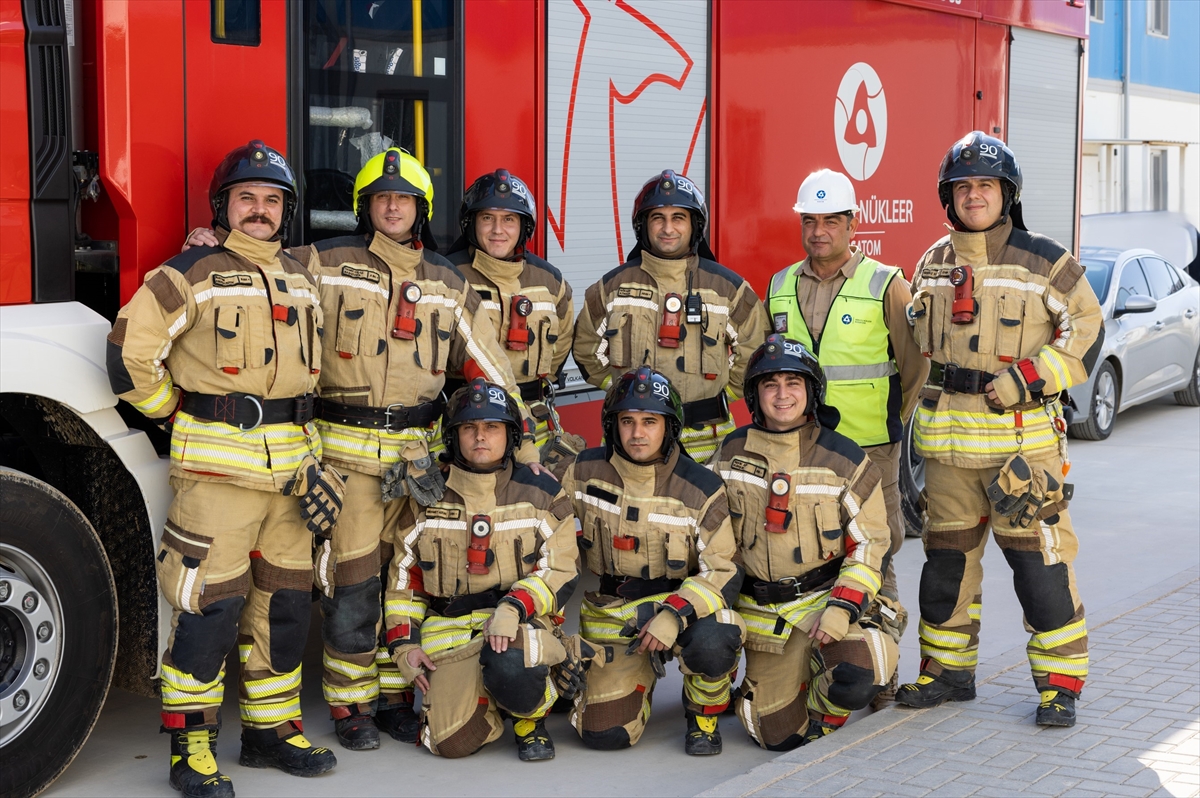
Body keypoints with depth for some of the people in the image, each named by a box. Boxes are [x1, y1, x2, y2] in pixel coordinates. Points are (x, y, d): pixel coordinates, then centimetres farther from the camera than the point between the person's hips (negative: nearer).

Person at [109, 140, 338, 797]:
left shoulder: (298, 280, 15)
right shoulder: (195, 272, -6)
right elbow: (131, 351, -11)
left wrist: (309, 457, 17)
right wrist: (174, 416, -2)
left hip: (289, 464, 7)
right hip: (218, 464, -7)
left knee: (283, 600, 11)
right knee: (210, 601, -7)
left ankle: (271, 728, 24)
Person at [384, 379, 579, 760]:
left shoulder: (541, 493, 1)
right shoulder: (426, 498, 6)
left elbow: (560, 572, -3)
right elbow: (403, 577, 14)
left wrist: (513, 609, -20)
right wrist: (404, 643, 4)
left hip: (522, 623, -1)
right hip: (447, 631, 2)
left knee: (510, 670, -38)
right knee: (454, 741, -19)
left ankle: (532, 717, -1)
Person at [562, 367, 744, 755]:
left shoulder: (701, 490, -12)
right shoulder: (585, 472, -5)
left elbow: (723, 571, -14)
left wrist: (675, 615, -30)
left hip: (682, 601, -2)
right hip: (610, 613, 2)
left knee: (711, 642, -37)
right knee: (604, 733, -12)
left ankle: (703, 714, -2)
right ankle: (640, 675, 24)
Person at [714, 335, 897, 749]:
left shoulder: (845, 460, -5)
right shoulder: (733, 452, 1)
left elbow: (869, 545, -3)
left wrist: (841, 610, -16)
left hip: (828, 596, -2)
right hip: (763, 612, 2)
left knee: (855, 683, -30)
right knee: (779, 736, -5)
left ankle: (823, 706, 7)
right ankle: (784, 682, 30)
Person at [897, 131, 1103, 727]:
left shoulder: (1043, 263, -2)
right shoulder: (933, 265, 13)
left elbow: (1086, 333, -1)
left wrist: (1025, 380, -13)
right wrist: (922, 418, 16)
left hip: (1022, 436, -4)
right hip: (948, 440, 5)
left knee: (1040, 558, -5)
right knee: (948, 554, 11)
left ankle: (1060, 683, 6)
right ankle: (949, 668, 24)